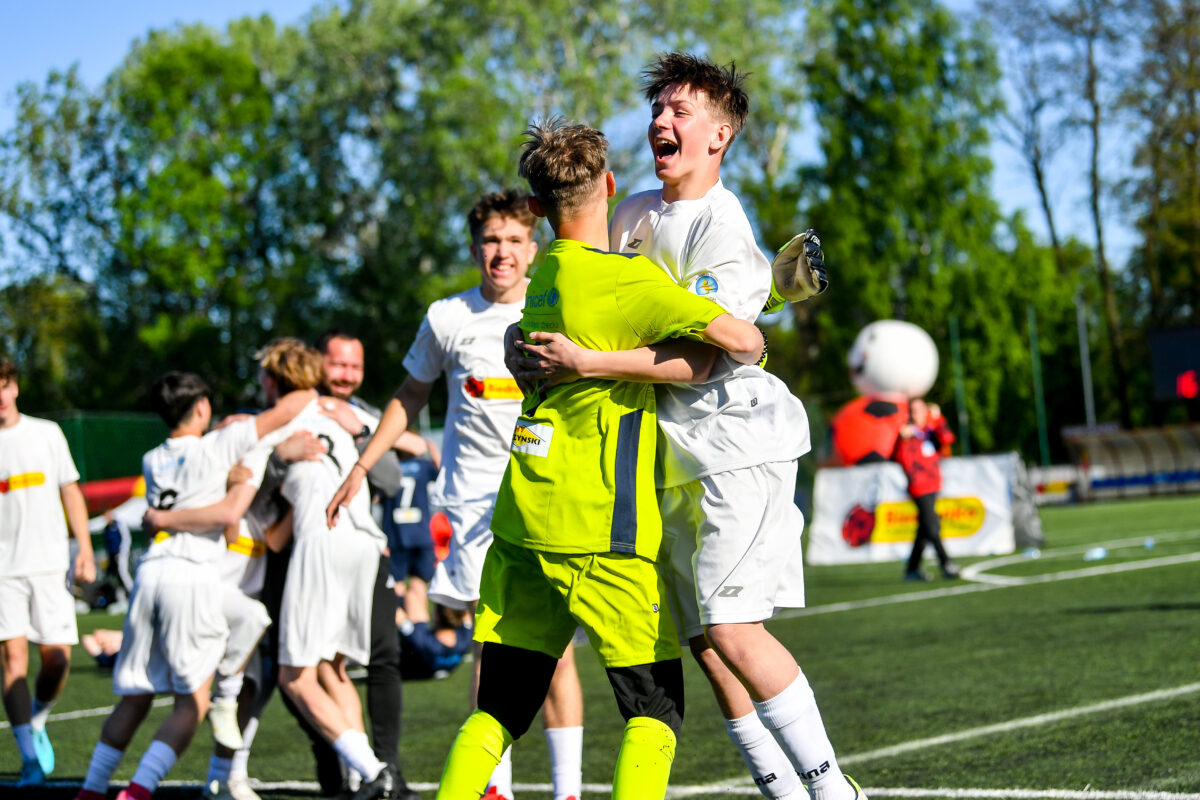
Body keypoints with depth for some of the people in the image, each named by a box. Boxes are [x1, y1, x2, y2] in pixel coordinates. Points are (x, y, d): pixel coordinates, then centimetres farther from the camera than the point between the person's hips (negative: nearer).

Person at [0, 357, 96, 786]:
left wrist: (85, 549, 4)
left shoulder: (46, 433, 7)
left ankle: (36, 721, 27)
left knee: (56, 657, -2)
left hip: (49, 563, 1)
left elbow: (70, 491, 11)